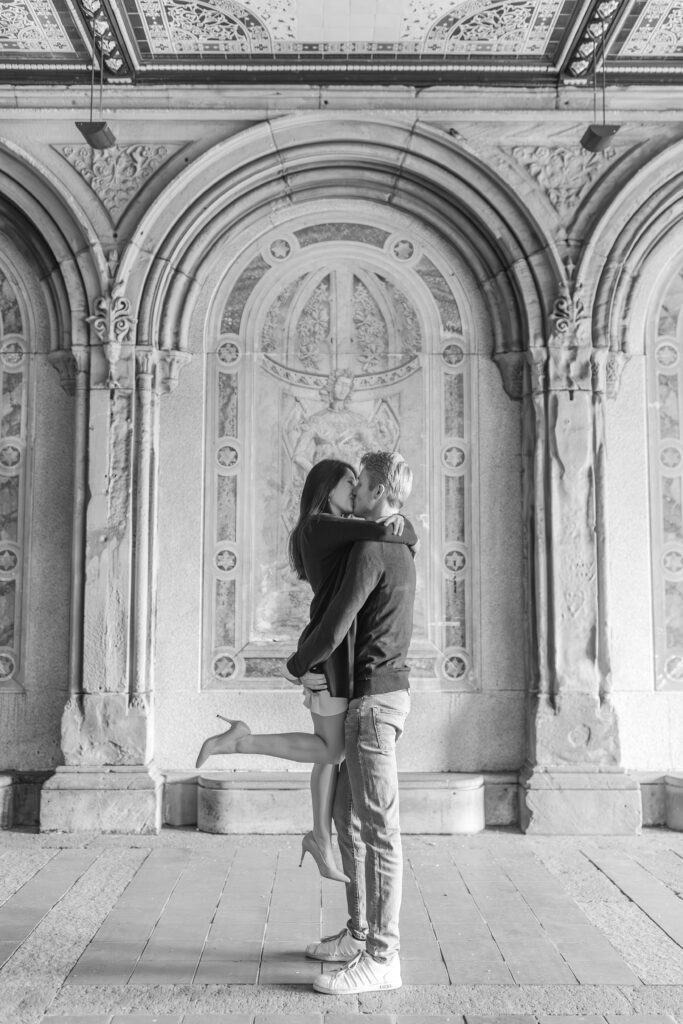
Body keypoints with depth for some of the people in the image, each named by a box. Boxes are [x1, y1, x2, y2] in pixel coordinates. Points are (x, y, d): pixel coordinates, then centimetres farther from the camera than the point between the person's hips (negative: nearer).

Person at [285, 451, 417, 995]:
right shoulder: (400, 552, 18)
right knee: (349, 818, 15)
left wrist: (296, 666, 3)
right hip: (384, 690, 10)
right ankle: (359, 934, 24)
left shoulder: (369, 549, -14)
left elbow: (334, 628, -17)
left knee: (379, 828, -7)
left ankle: (382, 957, -2)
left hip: (374, 696, -10)